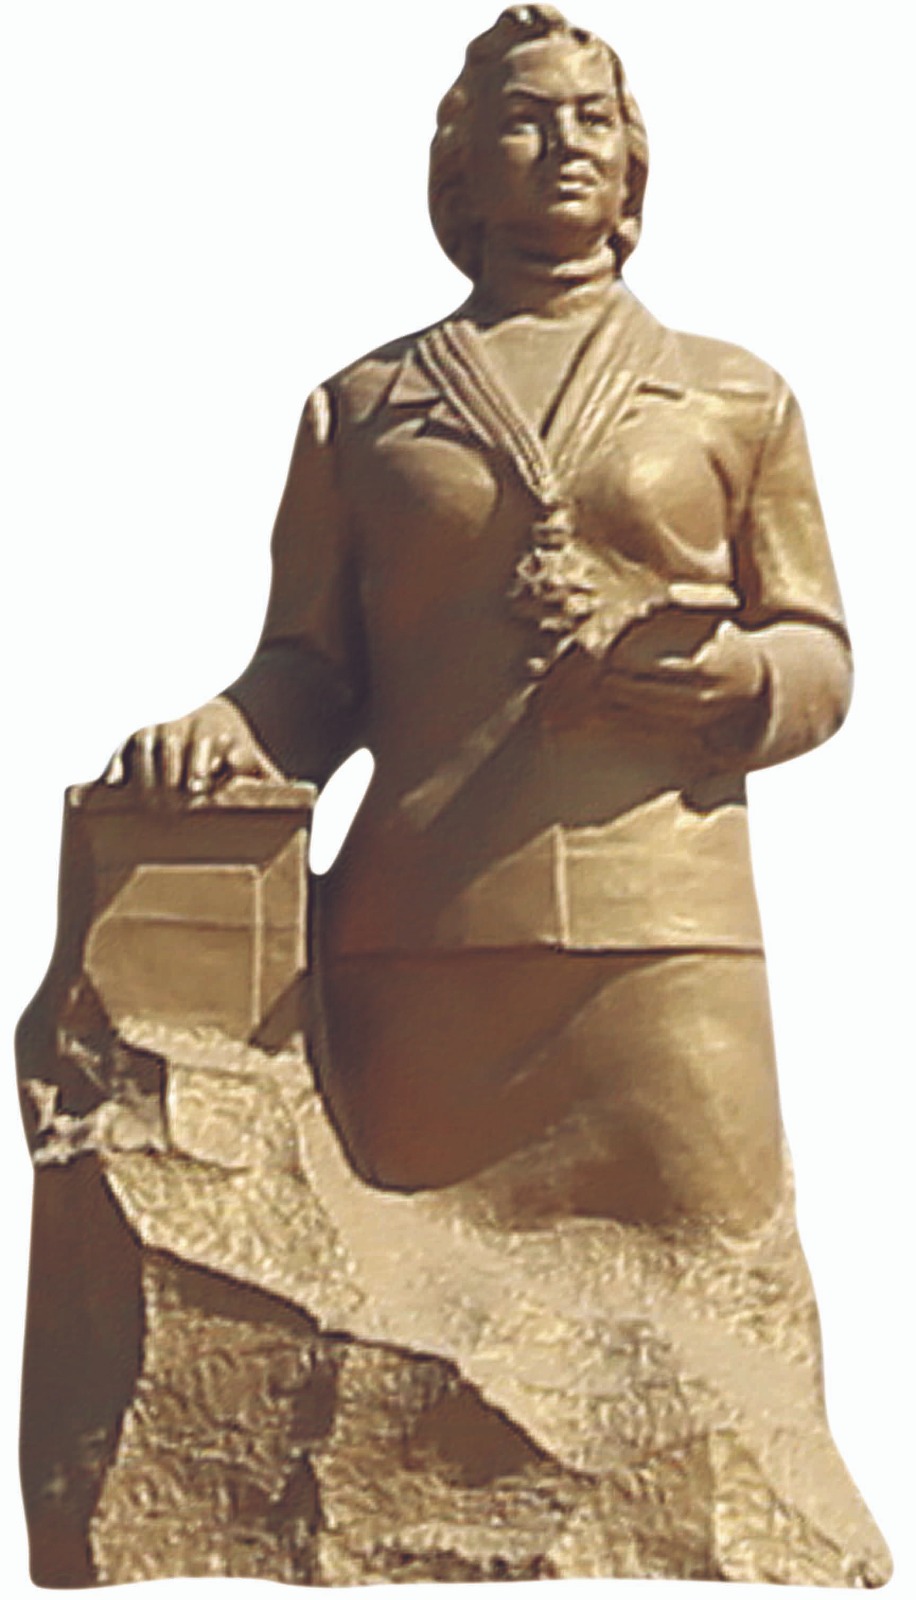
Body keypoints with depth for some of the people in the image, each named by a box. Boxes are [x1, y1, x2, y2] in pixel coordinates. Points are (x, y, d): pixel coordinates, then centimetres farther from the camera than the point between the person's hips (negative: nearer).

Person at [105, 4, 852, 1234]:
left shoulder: (738, 399, 17)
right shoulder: (360, 409, 16)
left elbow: (822, 655, 15)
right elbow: (311, 673, 14)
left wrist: (739, 677, -7)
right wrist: (225, 735, -8)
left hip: (663, 940, 0)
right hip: (419, 937, 0)